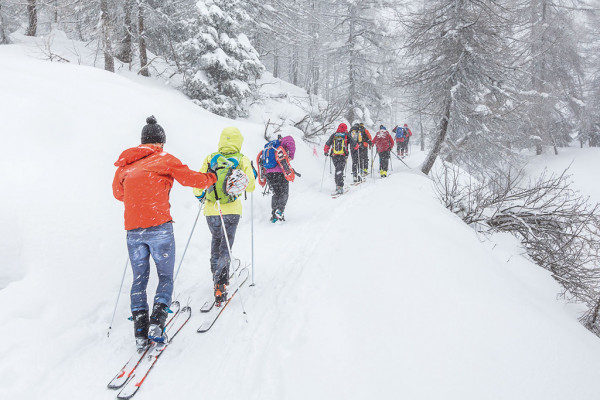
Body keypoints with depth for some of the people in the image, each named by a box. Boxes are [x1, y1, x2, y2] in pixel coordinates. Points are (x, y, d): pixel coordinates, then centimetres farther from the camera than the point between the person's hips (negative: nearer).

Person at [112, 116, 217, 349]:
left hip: (133, 230, 4)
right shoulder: (164, 159, 0)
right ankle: (157, 323, -8)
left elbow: (118, 192, 26)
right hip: (159, 227, -4)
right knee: (165, 277, 8)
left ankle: (140, 331, 8)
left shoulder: (125, 164, 14)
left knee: (139, 279, 13)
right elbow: (190, 179, -1)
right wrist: (212, 178, 18)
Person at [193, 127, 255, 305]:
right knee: (226, 245, 3)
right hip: (232, 210, -2)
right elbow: (250, 187, -2)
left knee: (216, 239, 25)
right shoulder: (242, 160, -3)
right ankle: (221, 282, -11)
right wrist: (252, 176, 19)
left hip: (211, 209, 2)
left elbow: (198, 184, -2)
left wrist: (200, 196, 20)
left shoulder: (210, 159, -2)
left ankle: (216, 274, 30)